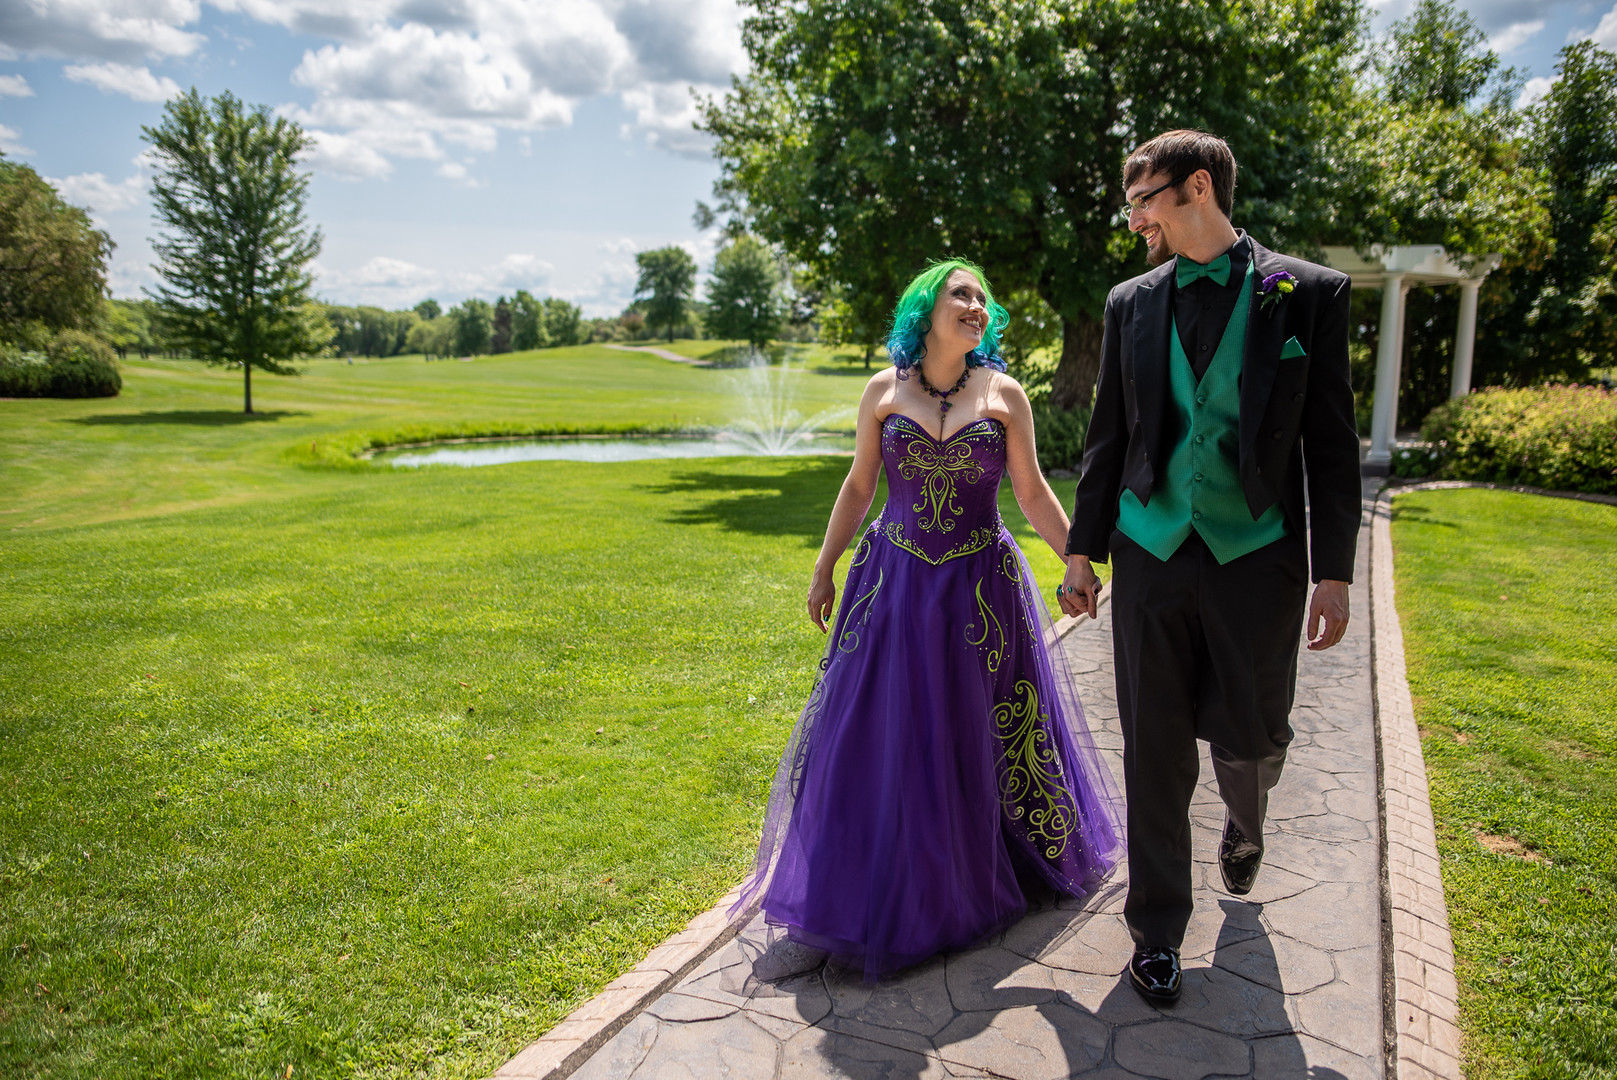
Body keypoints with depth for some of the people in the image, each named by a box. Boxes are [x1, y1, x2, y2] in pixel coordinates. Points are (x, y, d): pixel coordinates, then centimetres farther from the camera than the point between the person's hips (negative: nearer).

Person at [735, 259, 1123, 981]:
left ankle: (976, 879, 34)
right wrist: (823, 570, 7)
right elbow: (858, 487, 6)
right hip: (894, 583, 1)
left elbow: (1033, 494, 2)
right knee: (882, 733, 7)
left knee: (977, 734, 10)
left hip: (981, 589, 0)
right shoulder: (884, 392, 1)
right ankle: (881, 887, 27)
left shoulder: (1004, 395, -1)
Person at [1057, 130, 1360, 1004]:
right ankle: (1157, 931, 24)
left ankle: (1244, 827, 47)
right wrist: (1082, 552, 8)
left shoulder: (1308, 294, -2)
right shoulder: (1131, 303, 6)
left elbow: (1330, 442, -1)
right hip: (1152, 555, 2)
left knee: (1250, 739, 9)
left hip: (1257, 556, -1)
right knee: (1155, 755, 6)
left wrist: (1335, 573, -4)